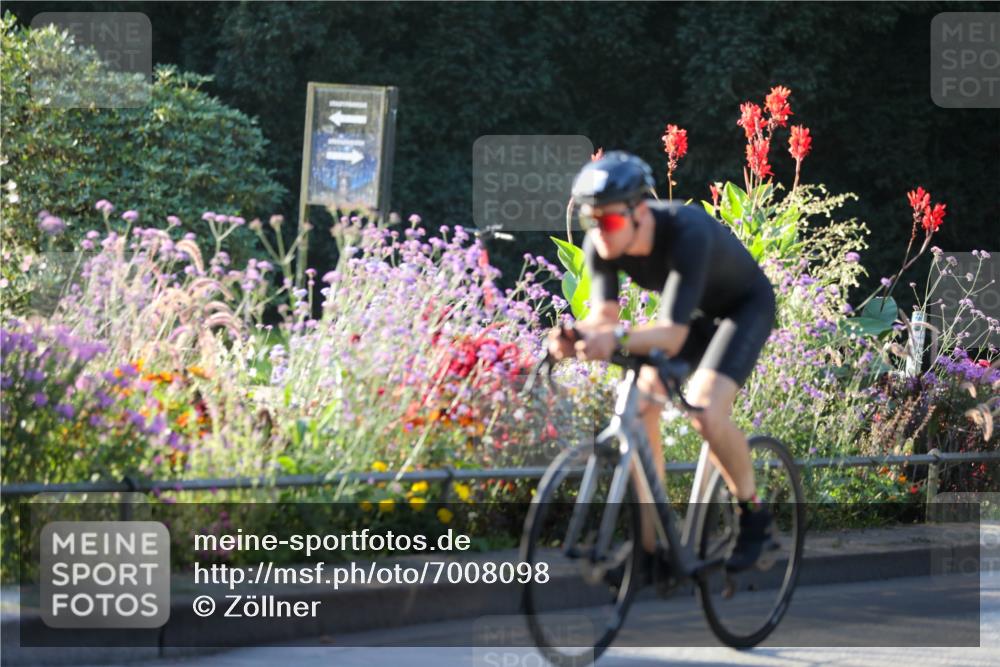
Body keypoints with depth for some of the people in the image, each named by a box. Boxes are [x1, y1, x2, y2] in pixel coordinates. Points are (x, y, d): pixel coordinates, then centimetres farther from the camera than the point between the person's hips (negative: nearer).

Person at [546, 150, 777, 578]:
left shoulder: (687, 233, -40)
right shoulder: (600, 244, -21)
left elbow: (673, 334, -45)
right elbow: (605, 316, -21)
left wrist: (617, 339, -63)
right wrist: (575, 336, -44)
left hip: (746, 307, -6)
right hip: (690, 312, 6)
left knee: (705, 411, -27)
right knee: (638, 407, -13)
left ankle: (753, 515, -3)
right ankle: (650, 547, -6)